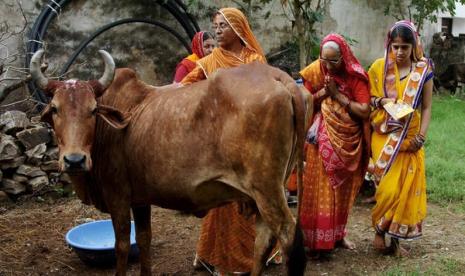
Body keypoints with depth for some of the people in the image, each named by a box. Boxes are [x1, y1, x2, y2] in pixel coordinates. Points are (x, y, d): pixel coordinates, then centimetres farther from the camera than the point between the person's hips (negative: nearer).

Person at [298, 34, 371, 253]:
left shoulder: (356, 76, -7)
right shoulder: (315, 72, -3)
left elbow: (365, 111, -14)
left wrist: (338, 95, -17)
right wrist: (323, 92, -16)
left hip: (348, 142, 1)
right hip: (321, 142, 0)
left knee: (342, 189, 12)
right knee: (319, 188, -2)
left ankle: (338, 233, 27)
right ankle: (317, 238, 5)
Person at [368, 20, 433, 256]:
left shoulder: (423, 70, 0)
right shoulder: (379, 67, 0)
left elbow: (427, 107, 1)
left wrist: (421, 136, -10)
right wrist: (381, 101, -15)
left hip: (410, 138, 1)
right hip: (385, 136, -1)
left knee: (407, 187, 2)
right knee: (389, 186, -9)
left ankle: (396, 238, 15)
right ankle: (379, 230, 12)